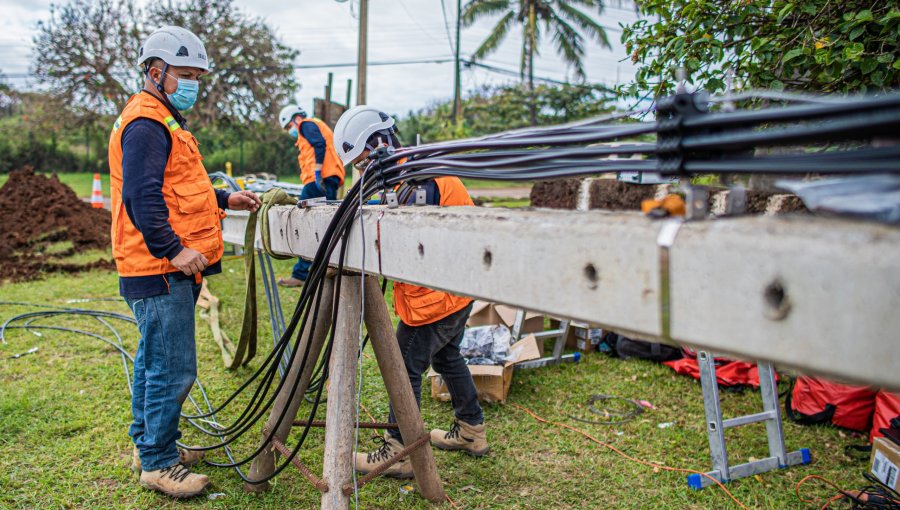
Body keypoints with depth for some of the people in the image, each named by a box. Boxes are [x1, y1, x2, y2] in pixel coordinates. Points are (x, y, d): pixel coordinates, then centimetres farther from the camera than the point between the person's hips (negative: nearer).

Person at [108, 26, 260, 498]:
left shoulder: (164, 122, 22)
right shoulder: (145, 125, -13)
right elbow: (142, 197, -23)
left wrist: (223, 200, 19)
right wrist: (173, 248, -27)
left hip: (170, 268, 11)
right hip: (159, 271, -11)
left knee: (154, 362, 19)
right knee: (173, 369, -5)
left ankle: (149, 445, 32)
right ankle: (159, 463, 7)